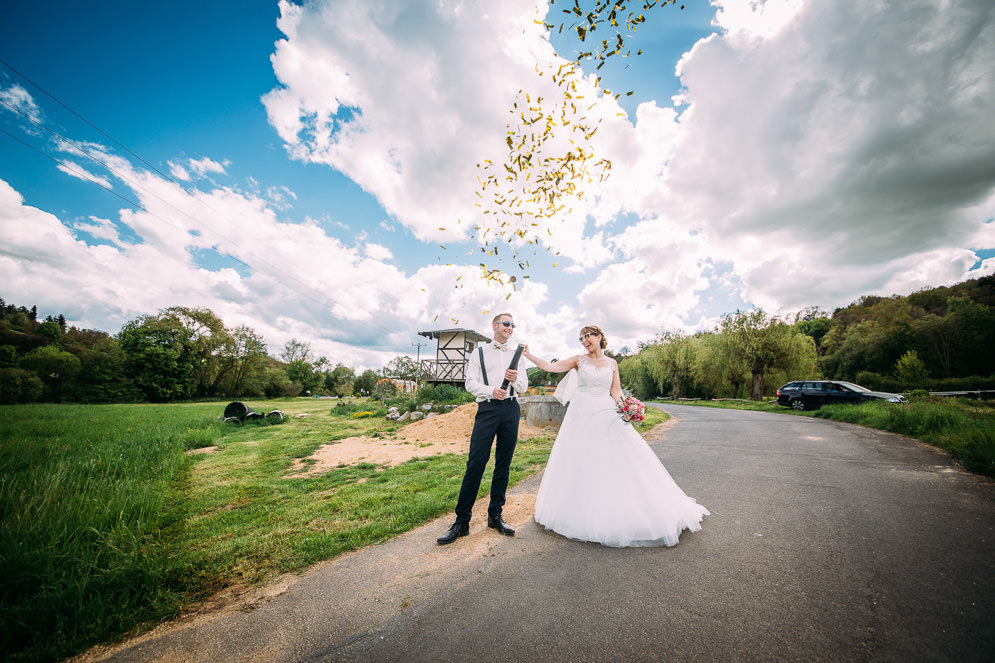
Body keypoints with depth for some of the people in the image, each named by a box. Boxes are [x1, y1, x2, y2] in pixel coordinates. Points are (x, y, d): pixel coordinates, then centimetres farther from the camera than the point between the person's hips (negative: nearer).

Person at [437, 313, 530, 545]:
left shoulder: (517, 354, 18)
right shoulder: (480, 352, 11)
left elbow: (524, 386, 14)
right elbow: (470, 382, 2)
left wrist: (515, 380, -9)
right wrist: (491, 391, -16)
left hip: (511, 409, 3)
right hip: (487, 408, -3)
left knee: (503, 464, 7)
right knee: (475, 463, -8)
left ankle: (495, 515, 21)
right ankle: (461, 521, 2)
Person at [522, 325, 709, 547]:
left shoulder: (611, 363, 9)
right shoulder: (579, 360, 3)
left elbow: (616, 391, 9)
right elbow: (549, 366, -2)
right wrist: (528, 355, -11)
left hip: (607, 415, 2)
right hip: (582, 416, -1)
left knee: (619, 461, -1)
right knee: (581, 464, 1)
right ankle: (585, 516, 17)